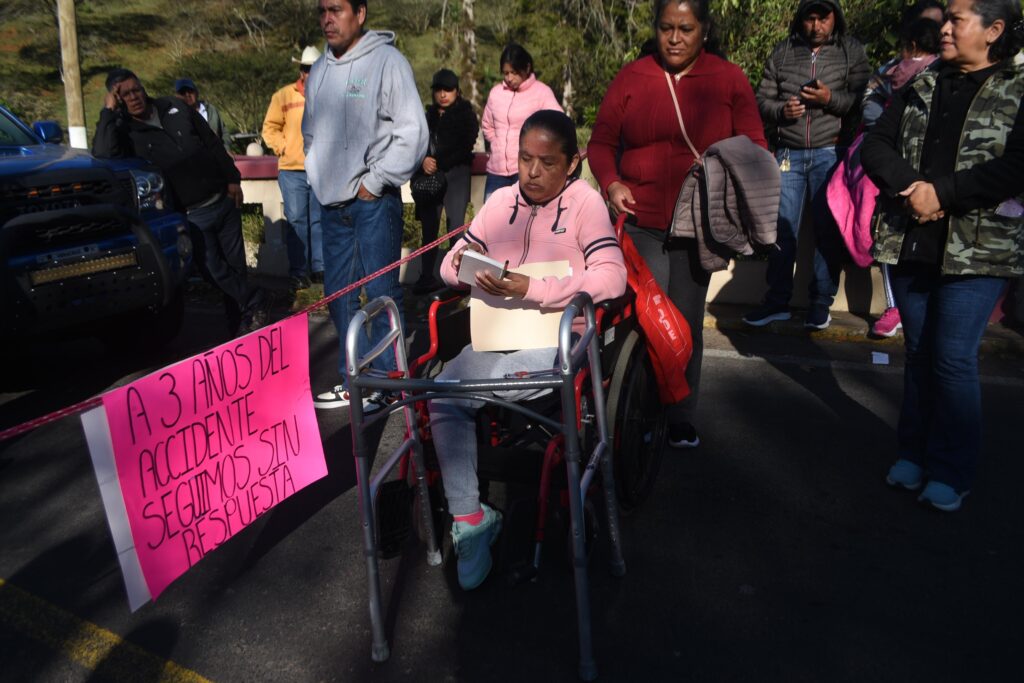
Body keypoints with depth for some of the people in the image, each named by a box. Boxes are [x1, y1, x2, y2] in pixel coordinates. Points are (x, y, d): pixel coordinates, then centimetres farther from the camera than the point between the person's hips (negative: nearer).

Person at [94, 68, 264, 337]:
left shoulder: (175, 107, 5)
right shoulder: (124, 130, -5)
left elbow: (213, 144, 10)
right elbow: (103, 153, -27)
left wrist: (232, 179, 4)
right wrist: (109, 111, -22)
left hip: (223, 200, 4)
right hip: (193, 215, -3)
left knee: (235, 264, 10)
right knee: (215, 271, -10)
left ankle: (240, 324, 22)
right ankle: (253, 302, 9)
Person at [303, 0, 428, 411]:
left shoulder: (387, 61, -7)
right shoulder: (319, 71, 14)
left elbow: (412, 134, -12)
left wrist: (373, 183, -11)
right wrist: (319, 177, 12)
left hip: (374, 203, -7)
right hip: (331, 203, 7)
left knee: (381, 293, -3)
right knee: (339, 294, 11)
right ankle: (353, 380, 23)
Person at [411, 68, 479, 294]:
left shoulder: (466, 115, 5)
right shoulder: (429, 116, 19)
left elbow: (464, 148, -5)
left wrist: (439, 163, -11)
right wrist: (424, 161, -8)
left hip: (456, 175, -4)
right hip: (430, 177, 4)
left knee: (455, 227, -11)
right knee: (429, 227, 2)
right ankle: (426, 277, 7)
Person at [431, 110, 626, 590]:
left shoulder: (585, 202, -1)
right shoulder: (501, 200, 13)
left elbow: (611, 277, -16)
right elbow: (451, 264, 12)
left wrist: (531, 288, -26)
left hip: (554, 339, -4)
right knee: (442, 397, -22)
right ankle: (468, 519, -13)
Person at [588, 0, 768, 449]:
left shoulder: (729, 79, 4)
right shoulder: (631, 77, 3)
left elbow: (754, 149, 6)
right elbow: (601, 143, 6)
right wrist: (611, 183, -12)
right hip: (640, 221, -1)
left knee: (687, 324, 8)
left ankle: (681, 420, 21)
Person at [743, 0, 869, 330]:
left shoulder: (852, 51, 5)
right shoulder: (782, 52, 9)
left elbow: (863, 101, -2)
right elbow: (762, 99, 8)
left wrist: (831, 99, -19)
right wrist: (781, 109, -11)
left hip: (829, 153, -1)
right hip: (788, 152, 2)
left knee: (827, 229, 1)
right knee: (781, 227, 2)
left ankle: (821, 303, 10)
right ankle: (777, 301, 10)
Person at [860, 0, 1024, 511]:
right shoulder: (921, 86, 13)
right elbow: (876, 144, 4)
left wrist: (943, 194, -19)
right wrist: (911, 186, -13)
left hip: (977, 251, -4)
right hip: (909, 242, 5)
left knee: (953, 359, -5)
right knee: (919, 352, 13)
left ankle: (951, 472, 10)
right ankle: (914, 453, 26)